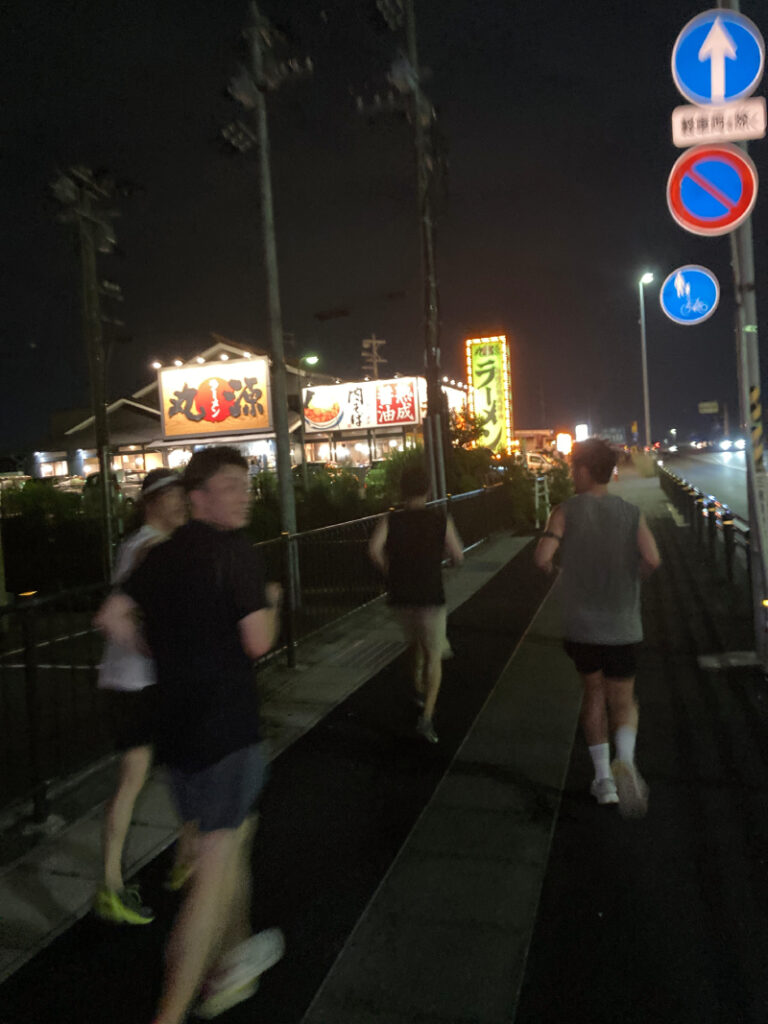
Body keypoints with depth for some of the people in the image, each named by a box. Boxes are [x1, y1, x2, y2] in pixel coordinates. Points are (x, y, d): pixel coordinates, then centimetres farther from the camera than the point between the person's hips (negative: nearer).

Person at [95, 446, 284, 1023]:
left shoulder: (164, 554, 7)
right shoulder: (237, 553, -15)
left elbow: (113, 618, 7)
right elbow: (258, 642, -18)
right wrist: (272, 602, 0)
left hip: (176, 722, 8)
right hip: (226, 724, -8)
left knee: (237, 832, 26)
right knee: (217, 866, 2)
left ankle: (234, 960, 42)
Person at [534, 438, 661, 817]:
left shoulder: (566, 511, -6)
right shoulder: (631, 513, -1)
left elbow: (543, 557, -18)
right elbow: (652, 560, -14)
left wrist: (546, 563, 5)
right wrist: (628, 578, 6)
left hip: (580, 625, 0)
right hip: (621, 626, 1)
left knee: (594, 692, 19)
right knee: (622, 701, 12)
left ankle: (603, 778, 19)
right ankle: (625, 761, -16)